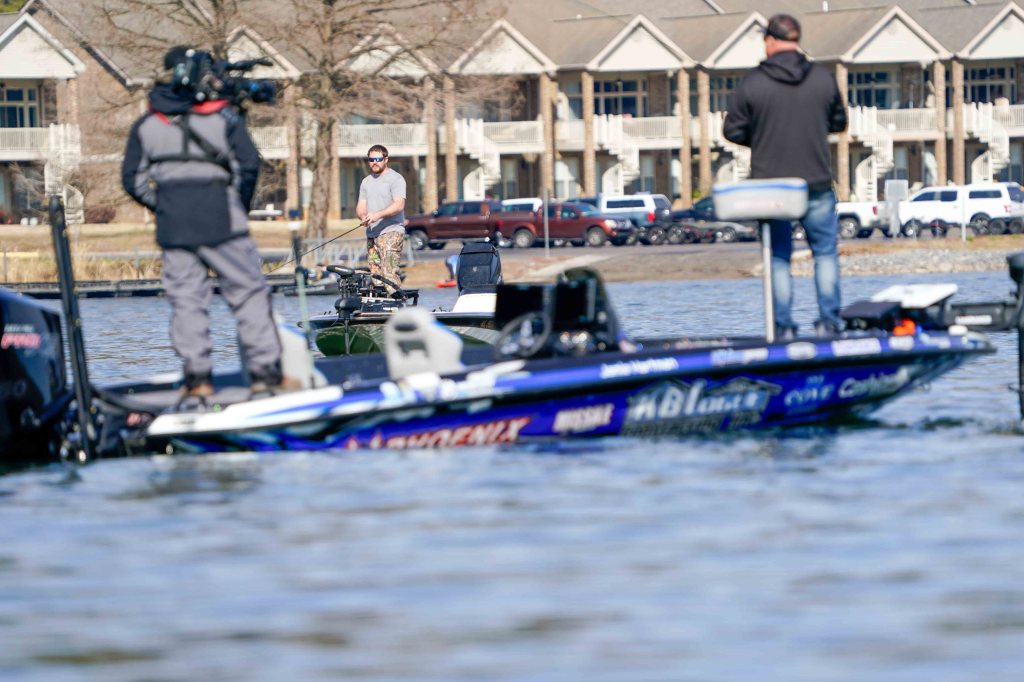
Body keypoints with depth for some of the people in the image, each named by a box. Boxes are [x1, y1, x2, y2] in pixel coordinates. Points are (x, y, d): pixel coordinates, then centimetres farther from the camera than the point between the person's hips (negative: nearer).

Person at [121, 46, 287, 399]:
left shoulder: (146, 124, 8)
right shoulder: (223, 115, -1)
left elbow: (133, 180, 7)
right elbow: (248, 165, -6)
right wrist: (240, 206, 9)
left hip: (172, 224, 3)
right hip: (219, 220, -3)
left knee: (186, 298, 7)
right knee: (249, 292, 3)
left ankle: (196, 376, 1)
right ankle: (265, 371, -1)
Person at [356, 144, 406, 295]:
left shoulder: (395, 179, -3)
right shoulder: (366, 182, 20)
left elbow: (399, 205, -14)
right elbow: (361, 206, 18)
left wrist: (378, 215, -25)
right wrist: (363, 216, -7)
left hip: (391, 233, -7)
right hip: (371, 233, 7)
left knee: (389, 272, -18)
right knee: (375, 274, 2)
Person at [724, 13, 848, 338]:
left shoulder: (752, 82, -8)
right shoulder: (822, 78, -2)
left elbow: (733, 130, -2)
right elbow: (839, 122, 10)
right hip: (816, 183, 1)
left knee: (778, 257, 8)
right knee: (825, 253, 13)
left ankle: (783, 327, 5)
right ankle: (829, 321, 8)